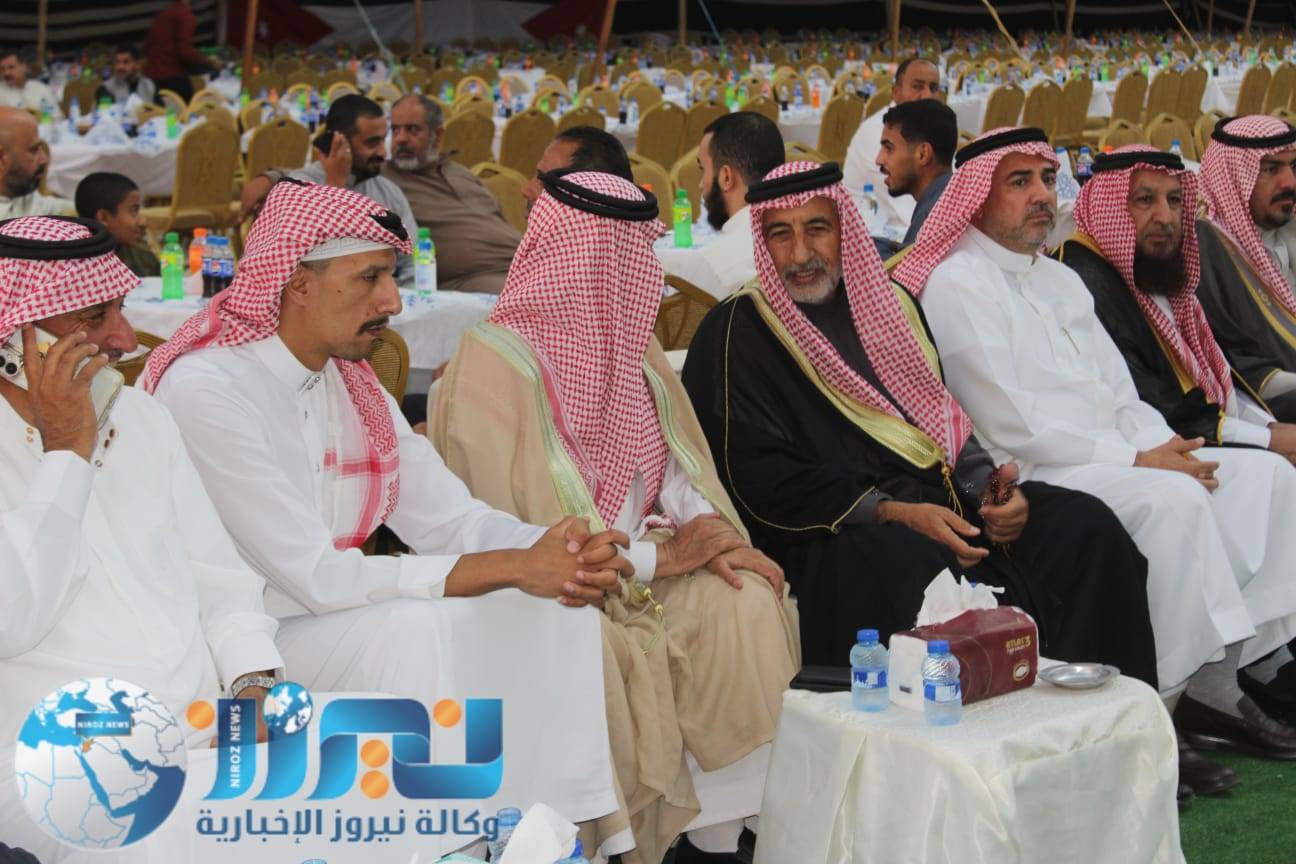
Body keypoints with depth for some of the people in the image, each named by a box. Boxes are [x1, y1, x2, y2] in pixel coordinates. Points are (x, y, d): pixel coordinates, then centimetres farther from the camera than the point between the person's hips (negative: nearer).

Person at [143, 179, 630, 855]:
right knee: (416, 625, -31)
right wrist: (515, 569, -24)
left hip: (329, 617, 8)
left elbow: (451, 519, 3)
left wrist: (556, 553, -19)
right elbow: (315, 577, -24)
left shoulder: (351, 383, 7)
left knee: (556, 607, -5)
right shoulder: (207, 389, -21)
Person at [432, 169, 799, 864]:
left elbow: (676, 467, 12)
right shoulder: (493, 364, -15)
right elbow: (511, 531, -19)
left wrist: (709, 529, -11)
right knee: (623, 656, -32)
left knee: (746, 605, -18)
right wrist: (658, 556, -17)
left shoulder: (630, 347, 9)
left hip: (636, 564, 7)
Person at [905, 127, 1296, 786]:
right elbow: (1012, 425, -14)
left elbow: (1119, 394, 19)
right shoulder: (955, 283, -6)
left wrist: (1167, 447, -3)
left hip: (1112, 457, 9)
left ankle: (1215, 684, -7)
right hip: (1029, 479, -9)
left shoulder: (1060, 279, 22)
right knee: (1171, 500, -31)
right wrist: (1137, 460, -15)